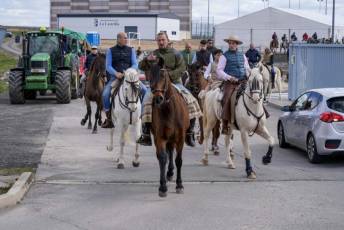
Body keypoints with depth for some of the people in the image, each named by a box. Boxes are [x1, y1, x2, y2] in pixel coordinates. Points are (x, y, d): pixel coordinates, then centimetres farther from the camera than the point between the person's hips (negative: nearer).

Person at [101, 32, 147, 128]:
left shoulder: (131, 50, 11)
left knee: (144, 90, -17)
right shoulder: (111, 51, 7)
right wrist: (116, 73, -18)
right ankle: (109, 118, -9)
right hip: (115, 76, -2)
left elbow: (135, 64, 4)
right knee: (105, 94, -24)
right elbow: (108, 66, 0)